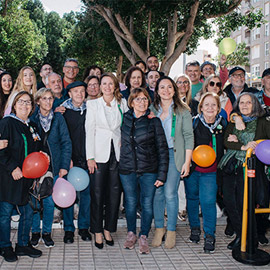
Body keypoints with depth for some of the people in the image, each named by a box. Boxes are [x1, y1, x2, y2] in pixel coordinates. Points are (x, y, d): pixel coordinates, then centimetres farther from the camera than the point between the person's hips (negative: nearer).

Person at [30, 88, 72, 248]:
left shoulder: (58, 118, 1)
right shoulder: (32, 118, -1)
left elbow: (66, 143, 0)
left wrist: (64, 165, -7)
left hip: (53, 165, 0)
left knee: (49, 201, 5)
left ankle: (47, 233, 22)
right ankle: (35, 232, 24)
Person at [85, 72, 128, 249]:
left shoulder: (122, 103, 10)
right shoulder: (93, 104, 3)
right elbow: (89, 131, -1)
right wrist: (90, 157, -6)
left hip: (117, 153, 2)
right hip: (99, 153, -2)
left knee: (114, 193, 5)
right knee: (97, 193, -1)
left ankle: (108, 229, 19)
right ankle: (97, 232, 12)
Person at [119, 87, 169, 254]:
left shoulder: (154, 121, -2)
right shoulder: (125, 119, 4)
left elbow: (163, 149, -2)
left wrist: (162, 175, -7)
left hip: (149, 170, -2)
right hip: (127, 170, 2)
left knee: (147, 204, 2)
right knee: (131, 203, 10)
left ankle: (144, 237, 20)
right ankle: (131, 234, 31)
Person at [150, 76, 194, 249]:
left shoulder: (182, 111, 2)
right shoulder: (152, 110, 10)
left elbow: (189, 137, 0)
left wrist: (187, 162, -6)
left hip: (174, 155, -3)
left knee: (170, 193, -5)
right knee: (157, 192, 4)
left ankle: (171, 231, 9)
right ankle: (159, 228, 18)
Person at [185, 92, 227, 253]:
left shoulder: (223, 124, 4)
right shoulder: (194, 123, -5)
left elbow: (225, 145, 19)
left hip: (211, 171, 0)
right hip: (192, 168, 0)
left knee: (208, 201, -8)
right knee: (192, 198, 12)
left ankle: (210, 236, 5)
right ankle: (195, 228, 33)